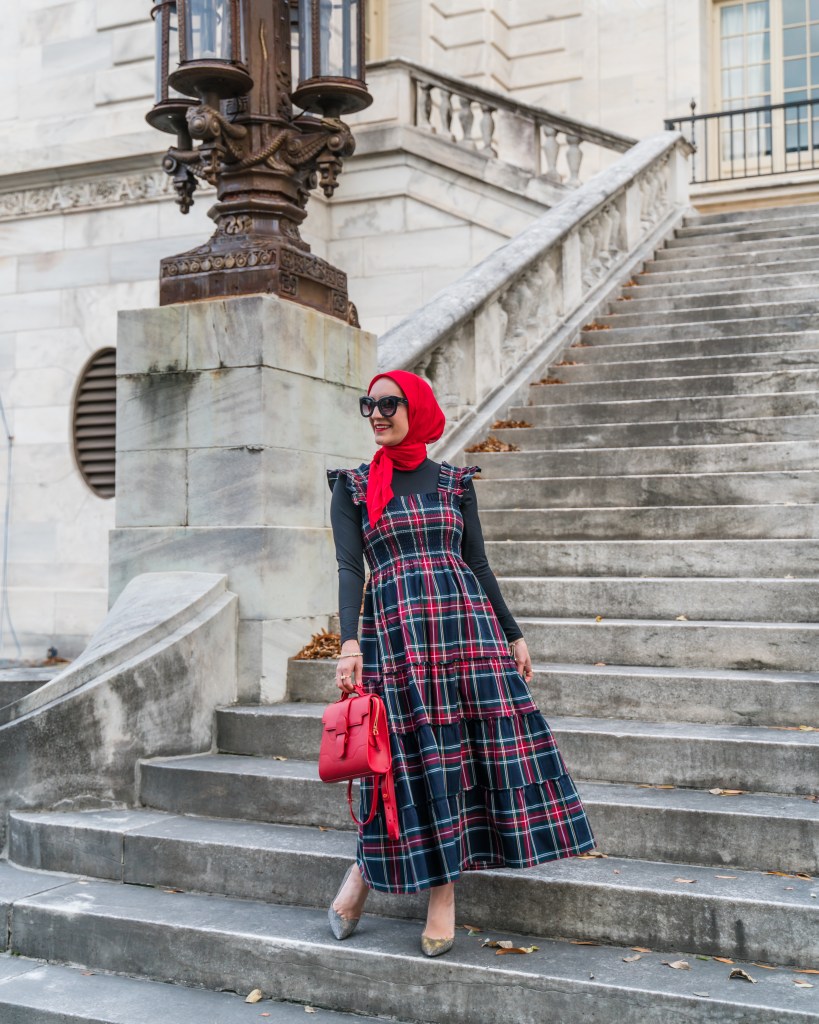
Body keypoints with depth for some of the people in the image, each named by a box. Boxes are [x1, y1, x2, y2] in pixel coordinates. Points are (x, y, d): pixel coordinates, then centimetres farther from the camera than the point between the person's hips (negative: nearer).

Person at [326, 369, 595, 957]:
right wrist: (349, 643, -15)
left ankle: (444, 893, 10)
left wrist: (513, 635, 10)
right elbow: (349, 567, -2)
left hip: (466, 620, 2)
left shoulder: (454, 482, 13)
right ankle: (365, 871, 18)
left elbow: (479, 564, 13)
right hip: (394, 627, -2)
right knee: (413, 758, -3)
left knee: (469, 750, -2)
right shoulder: (352, 487, 8)